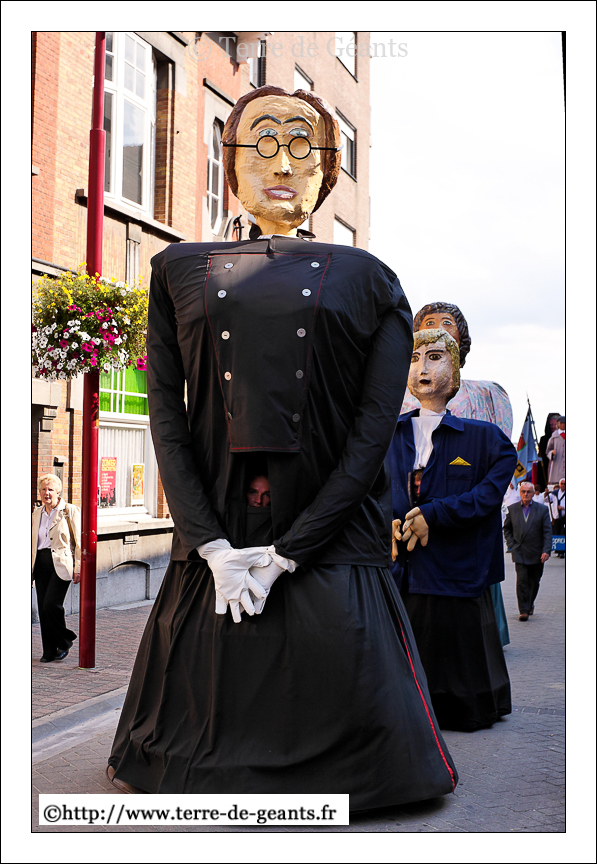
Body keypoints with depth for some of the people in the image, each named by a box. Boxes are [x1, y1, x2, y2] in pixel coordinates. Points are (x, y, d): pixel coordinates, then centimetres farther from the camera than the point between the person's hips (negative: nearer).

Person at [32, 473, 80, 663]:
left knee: (51, 604, -15)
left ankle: (65, 640, 8)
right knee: (43, 607, 2)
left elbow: (78, 541, -3)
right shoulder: (36, 513, 15)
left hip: (61, 563, -5)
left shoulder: (70, 511, -2)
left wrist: (78, 568, -9)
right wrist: (30, 567, 16)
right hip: (41, 563, 6)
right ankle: (49, 651, 13)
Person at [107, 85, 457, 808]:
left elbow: (374, 429, -2)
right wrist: (215, 547, -9)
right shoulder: (182, 271, 12)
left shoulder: (366, 280, 8)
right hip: (215, 547, 1)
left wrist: (286, 555, -10)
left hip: (331, 547, -1)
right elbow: (166, 418, 4)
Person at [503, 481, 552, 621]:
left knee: (534, 581, 11)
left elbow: (547, 532, -2)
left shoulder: (542, 509, 1)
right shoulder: (512, 509, 5)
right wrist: (511, 544, 0)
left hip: (536, 554, 1)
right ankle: (524, 611, -7)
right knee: (521, 581, -10)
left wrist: (546, 551, -11)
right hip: (519, 552, 0)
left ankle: (530, 603, 35)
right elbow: (506, 529, 14)